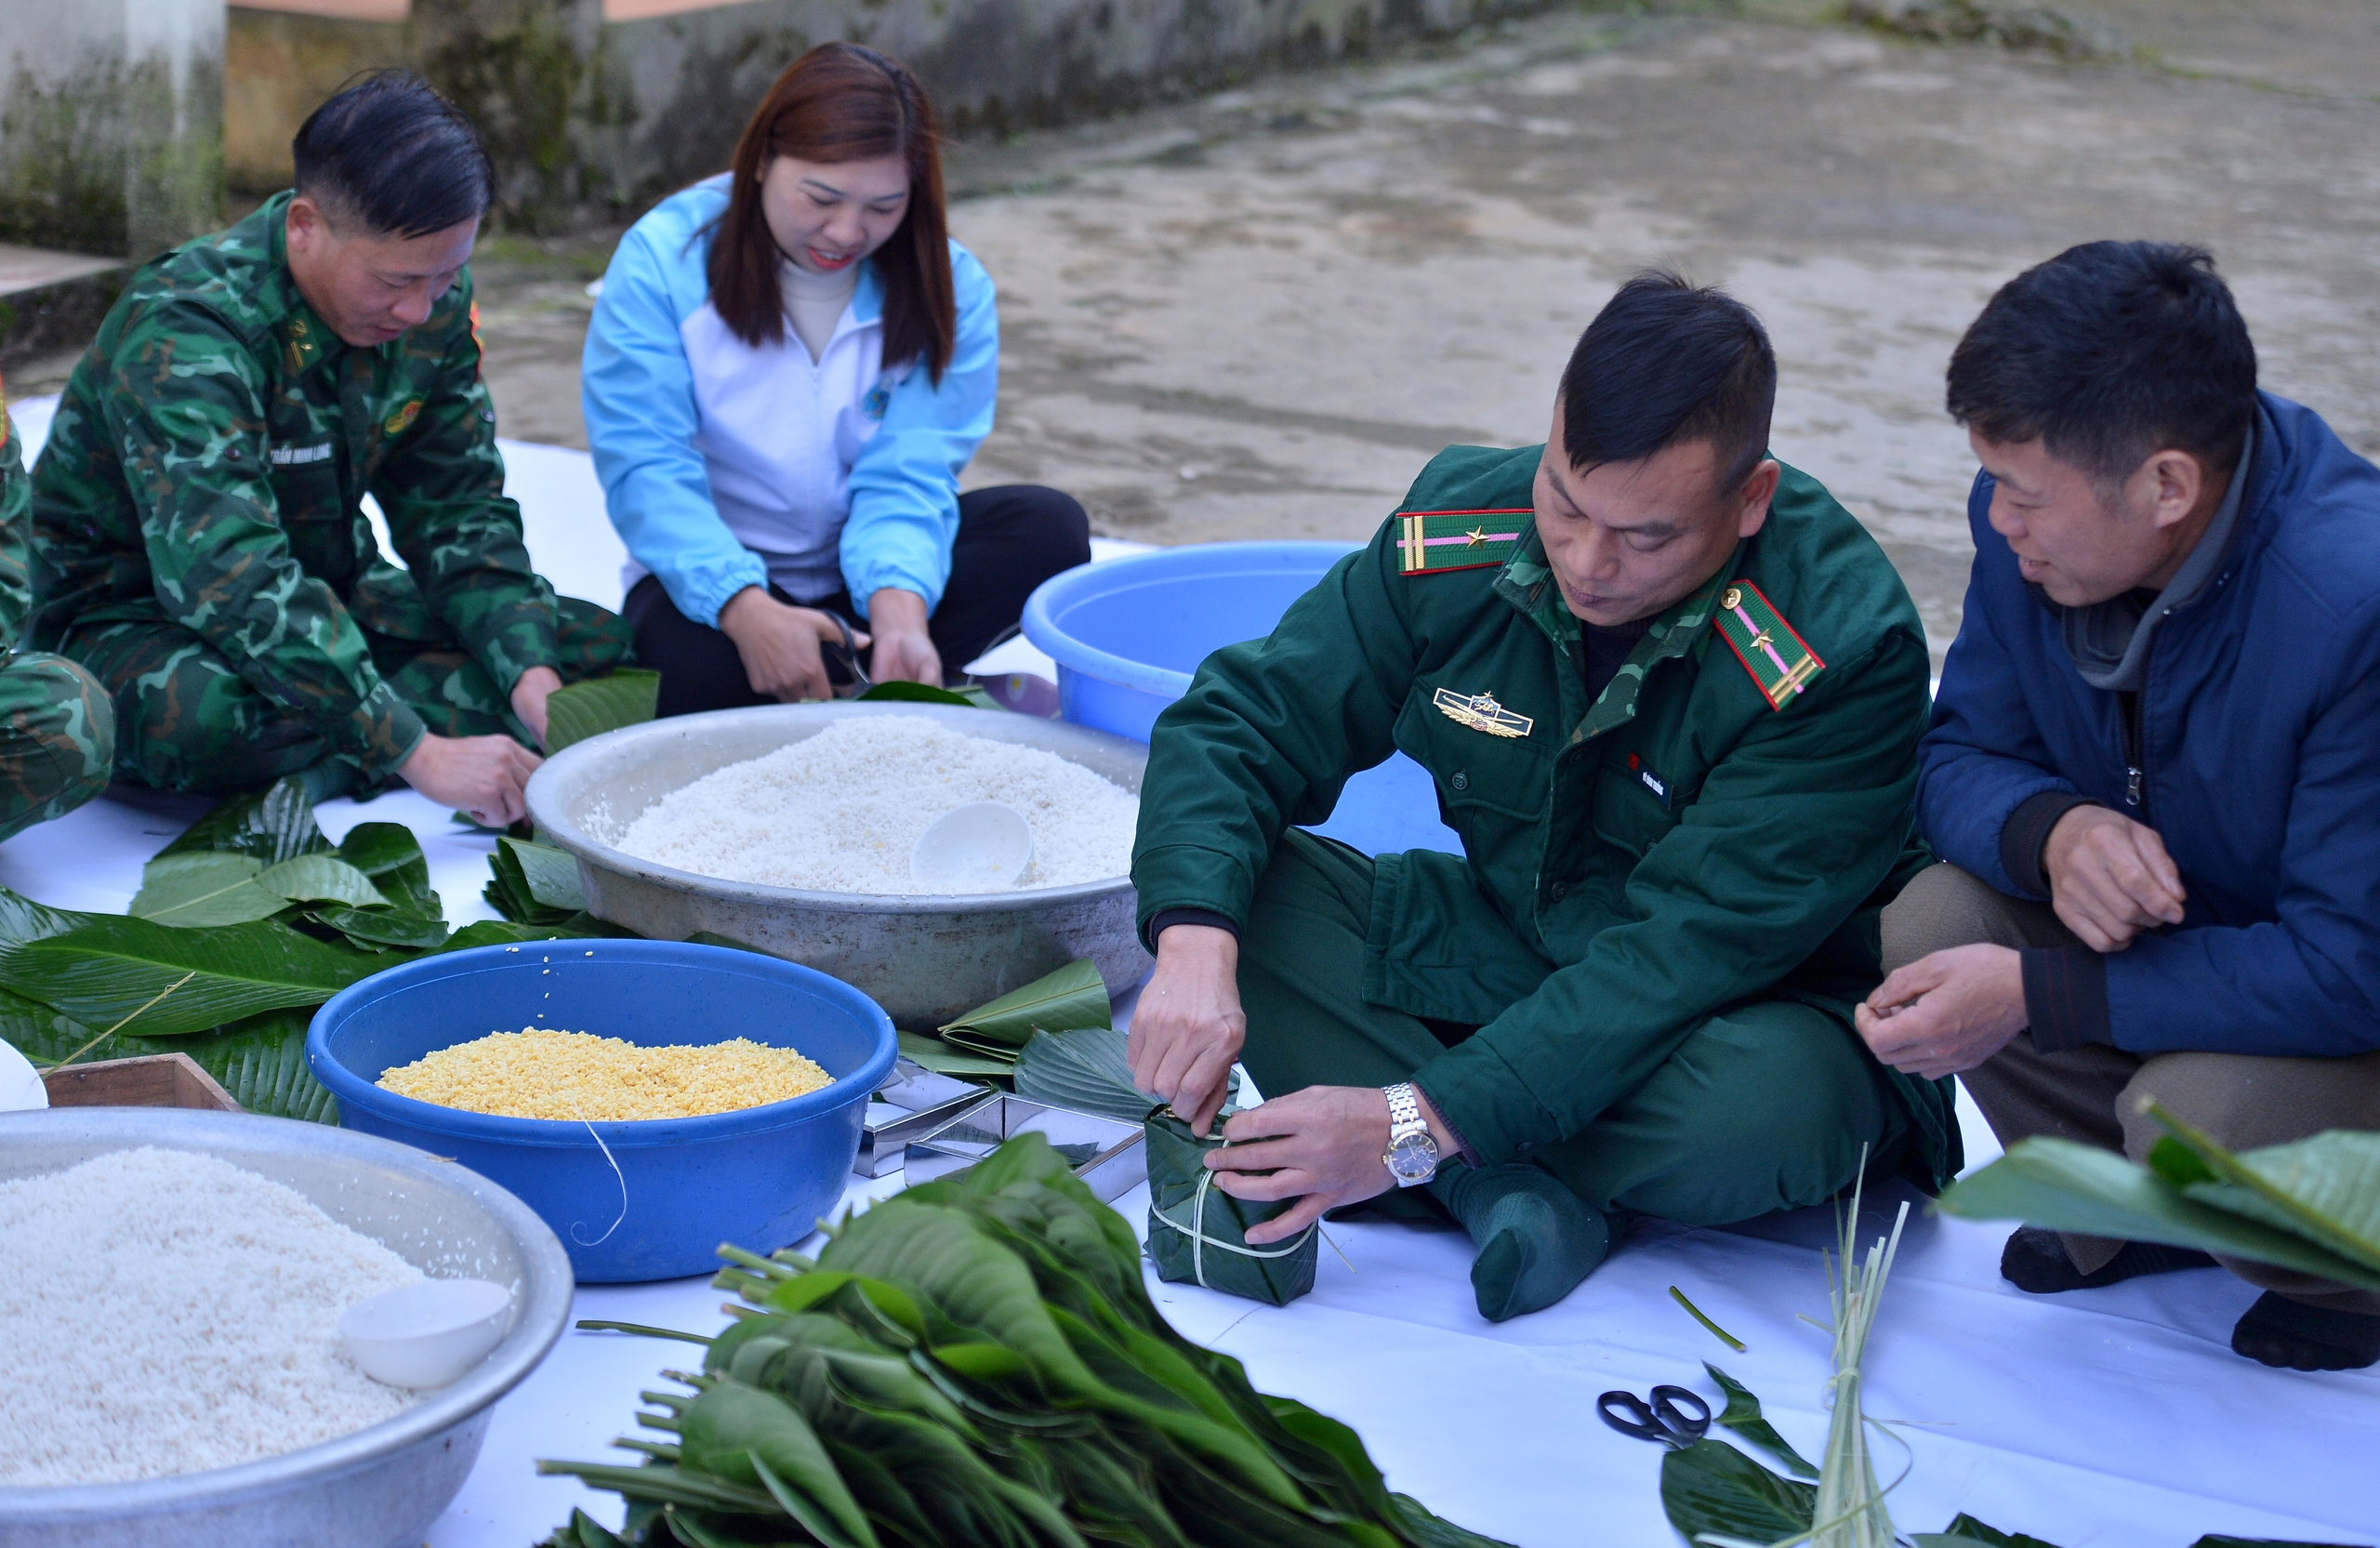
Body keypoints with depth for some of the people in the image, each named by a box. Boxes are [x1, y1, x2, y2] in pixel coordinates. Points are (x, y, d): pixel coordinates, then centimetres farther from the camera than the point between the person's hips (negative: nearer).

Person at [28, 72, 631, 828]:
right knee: (206, 713, -43)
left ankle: (308, 769, -16)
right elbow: (228, 578, -40)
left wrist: (530, 675, -21)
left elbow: (456, 512, -2)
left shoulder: (435, 302, -7)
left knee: (596, 646, -9)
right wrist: (418, 752, -45)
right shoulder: (184, 334, -29)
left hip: (325, 596, 7)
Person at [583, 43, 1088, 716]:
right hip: (714, 576, -3)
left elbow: (907, 476, -15)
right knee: (696, 667, -37)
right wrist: (746, 609, -38)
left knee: (1049, 527, -22)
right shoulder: (663, 260, -15)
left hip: (868, 566, 3)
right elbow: (645, 470, -21)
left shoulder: (951, 286, -8)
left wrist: (898, 603, -38)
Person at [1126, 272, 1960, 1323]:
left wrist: (1422, 1125, -37)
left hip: (1763, 1009, -4)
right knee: (1230, 882, -17)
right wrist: (1195, 949, -31)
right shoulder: (1463, 527, -13)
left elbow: (1689, 950, -30)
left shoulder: (1842, 652, -27)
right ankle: (1509, 1192, -25)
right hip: (1508, 952, 4)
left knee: (1761, 1109, -40)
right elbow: (1244, 721, -10)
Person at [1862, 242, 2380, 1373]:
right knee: (1936, 920, -19)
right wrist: (2052, 832, -29)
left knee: (2196, 1110, -34)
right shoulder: (2034, 522, -13)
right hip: (2168, 932, 6)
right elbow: (1958, 756, -3)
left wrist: (2034, 995, -33)